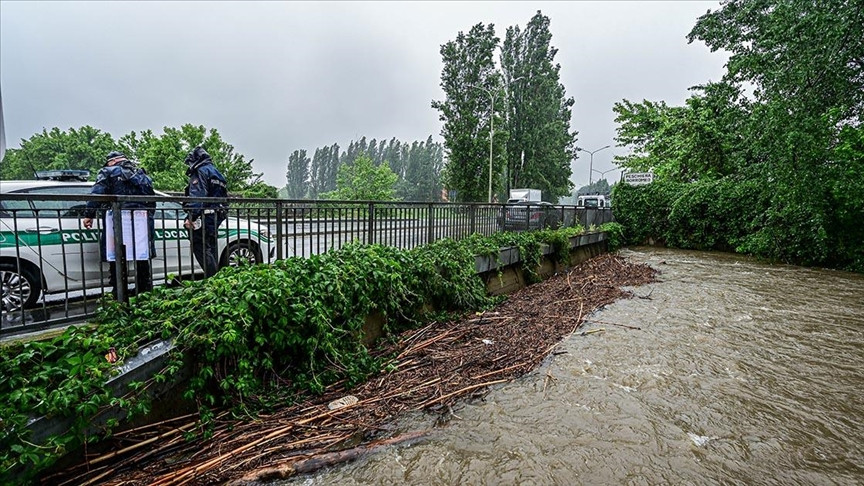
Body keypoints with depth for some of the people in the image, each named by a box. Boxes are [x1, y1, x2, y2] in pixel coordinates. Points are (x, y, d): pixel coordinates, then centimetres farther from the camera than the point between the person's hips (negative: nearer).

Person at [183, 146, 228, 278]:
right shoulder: (217, 172, 24)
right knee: (210, 249, 14)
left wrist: (190, 216, -24)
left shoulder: (201, 171, -5)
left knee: (200, 248, -9)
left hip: (204, 217, -10)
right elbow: (224, 196, 26)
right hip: (216, 217, 10)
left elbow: (196, 196, -19)